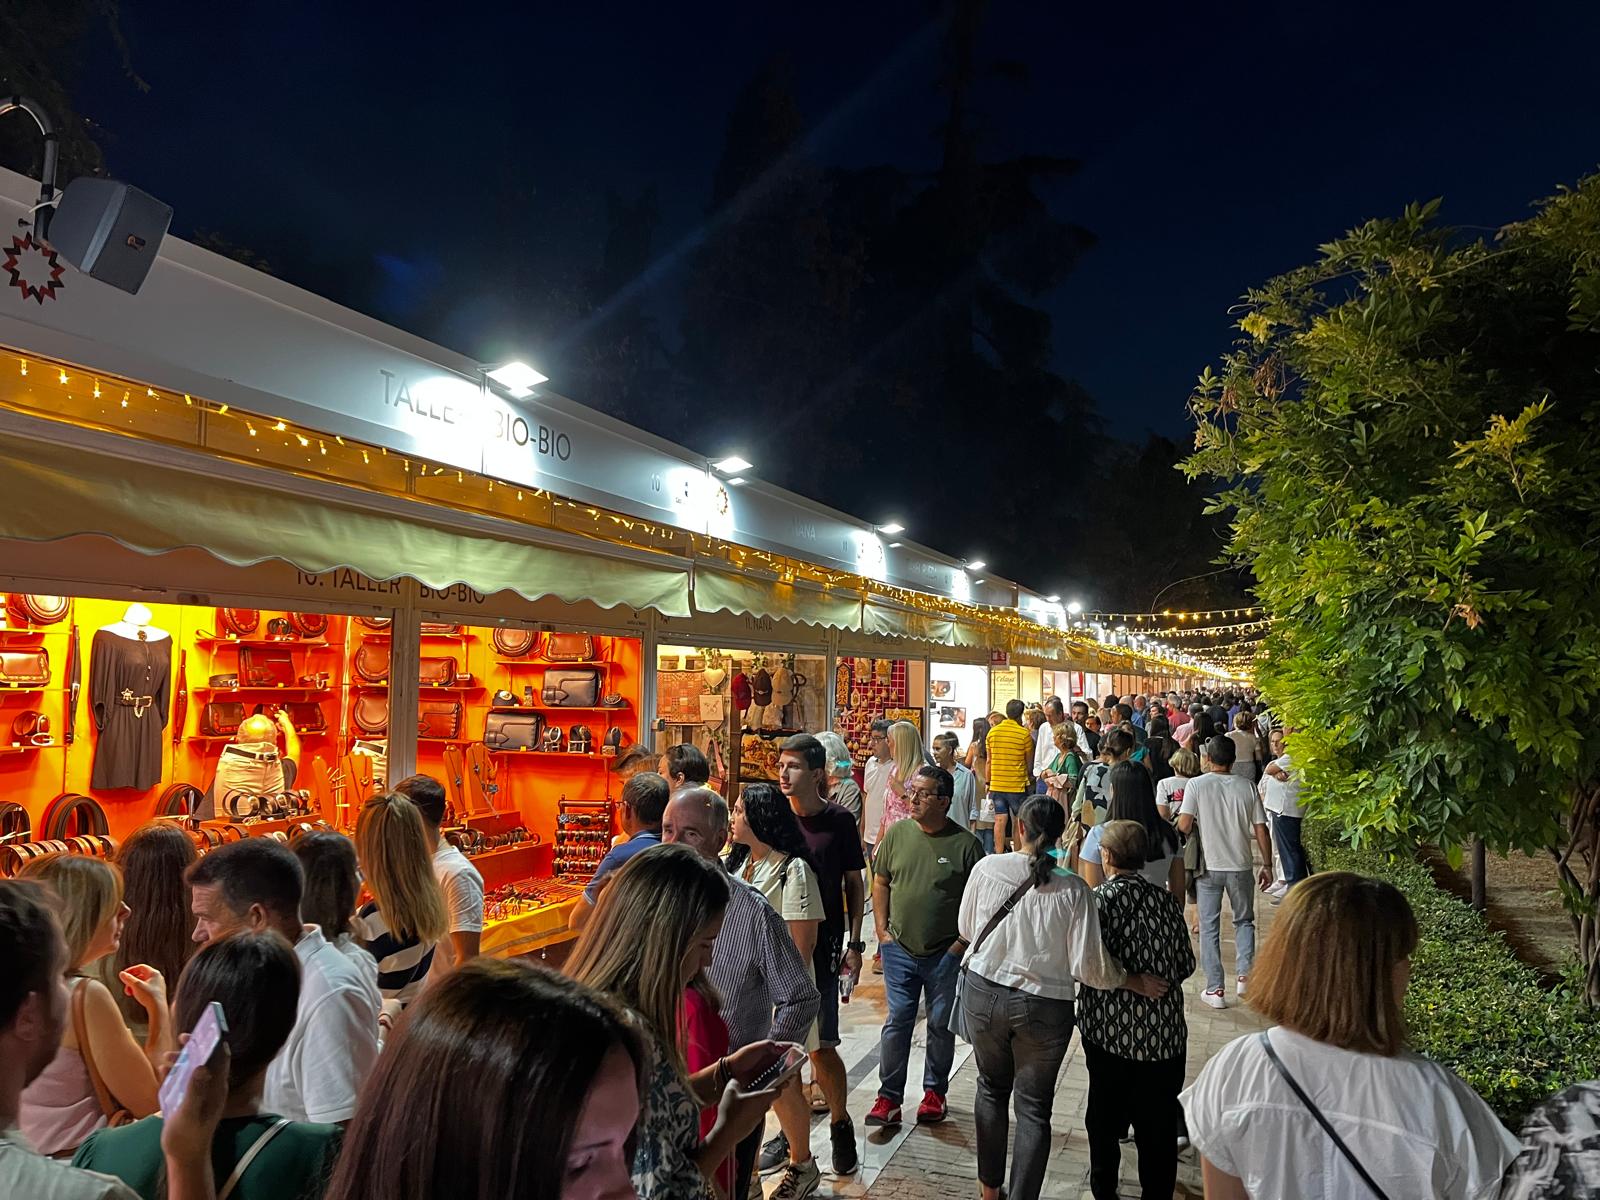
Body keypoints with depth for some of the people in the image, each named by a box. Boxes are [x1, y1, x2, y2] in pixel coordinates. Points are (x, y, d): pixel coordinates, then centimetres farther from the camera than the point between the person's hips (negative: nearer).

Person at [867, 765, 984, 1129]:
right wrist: (882, 929, 2)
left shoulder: (965, 844, -10)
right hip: (900, 949, 2)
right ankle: (888, 1098, 13)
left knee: (941, 1025, 12)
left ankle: (935, 1091, 31)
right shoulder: (897, 833, -2)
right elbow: (880, 882, 8)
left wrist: (961, 942, -7)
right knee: (897, 1022, 4)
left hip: (946, 953, -1)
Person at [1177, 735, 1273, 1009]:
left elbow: (1184, 825, -16)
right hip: (1240, 866, 2)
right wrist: (1267, 865, 9)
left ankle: (1214, 989, 10)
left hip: (1208, 866, -2)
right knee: (1244, 921, 22)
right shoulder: (1246, 786, -3)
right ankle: (1243, 974, 11)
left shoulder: (1197, 784, -8)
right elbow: (1261, 829, -1)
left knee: (1209, 927, 8)